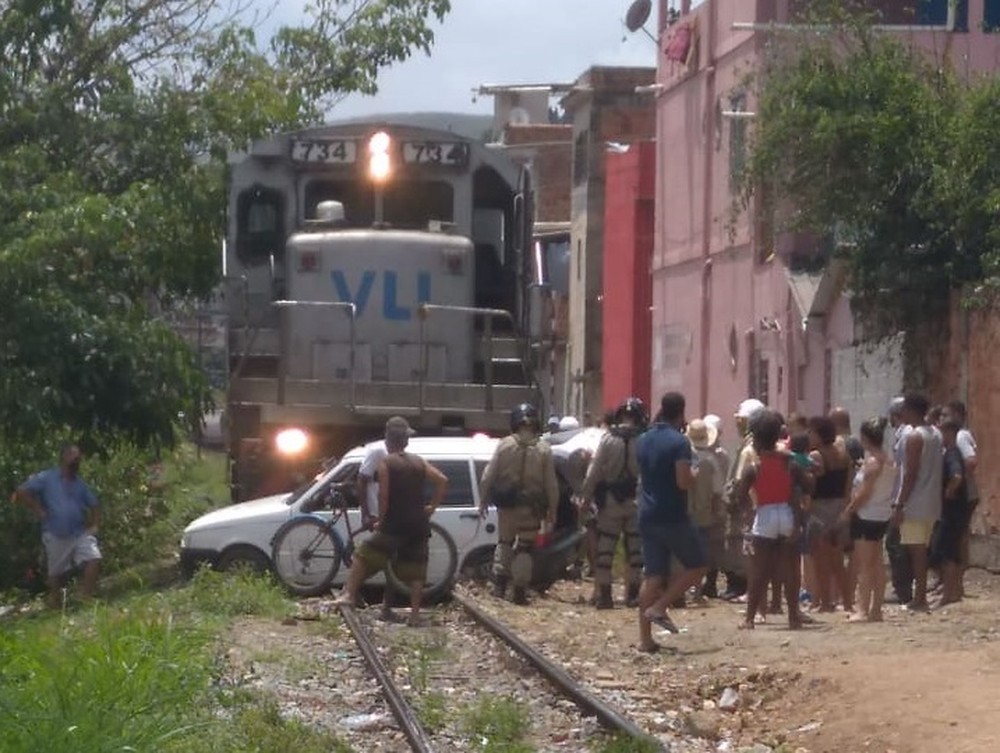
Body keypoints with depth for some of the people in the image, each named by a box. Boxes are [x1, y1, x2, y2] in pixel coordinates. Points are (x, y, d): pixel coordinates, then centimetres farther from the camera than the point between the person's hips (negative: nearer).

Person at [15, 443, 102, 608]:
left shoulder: (80, 484, 15)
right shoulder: (46, 478, -1)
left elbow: (94, 506, 23)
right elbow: (21, 493, -6)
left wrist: (94, 525, 6)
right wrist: (39, 512, -9)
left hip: (81, 534, 3)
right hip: (56, 537, -3)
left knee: (94, 559, -19)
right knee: (56, 575, 4)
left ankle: (86, 599, -17)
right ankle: (54, 606, 22)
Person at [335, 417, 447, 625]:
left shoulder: (386, 462, -3)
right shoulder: (419, 462, 11)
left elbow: (383, 495, -11)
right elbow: (442, 480, 5)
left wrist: (381, 520, -2)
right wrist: (432, 507, 11)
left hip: (395, 524, -5)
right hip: (418, 524, 5)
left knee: (364, 557, 2)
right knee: (415, 571, 7)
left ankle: (349, 595, -11)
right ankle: (415, 614, 3)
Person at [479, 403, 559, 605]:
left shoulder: (504, 445, -5)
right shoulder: (543, 449, -5)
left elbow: (488, 476, -4)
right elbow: (551, 483, -3)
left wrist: (483, 500, 5)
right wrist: (552, 509, 6)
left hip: (507, 505, 0)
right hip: (532, 507, 0)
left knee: (504, 543, 18)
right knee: (524, 547, 7)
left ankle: (499, 583, 10)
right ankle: (520, 590, 5)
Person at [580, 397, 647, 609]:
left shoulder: (608, 439, -8)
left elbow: (595, 470, -7)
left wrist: (586, 496, 0)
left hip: (610, 502, -1)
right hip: (636, 503, 1)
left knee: (605, 549, 5)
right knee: (635, 549, 9)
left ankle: (604, 594, 3)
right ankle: (633, 594, 11)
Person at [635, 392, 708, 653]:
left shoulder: (644, 440, 11)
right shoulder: (679, 442, -13)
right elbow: (684, 482, -21)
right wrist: (694, 472, 1)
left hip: (647, 516, 7)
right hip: (673, 516, -7)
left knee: (653, 575, 8)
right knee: (697, 566, 7)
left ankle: (645, 638, 4)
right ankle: (658, 607, -6)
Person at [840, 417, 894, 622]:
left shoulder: (872, 461, -17)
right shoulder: (886, 460, 9)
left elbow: (864, 492, -20)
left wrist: (848, 511, -11)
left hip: (867, 516, -9)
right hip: (882, 515, 9)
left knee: (863, 565, -6)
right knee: (876, 563, 12)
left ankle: (862, 609, -8)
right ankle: (876, 609, 15)